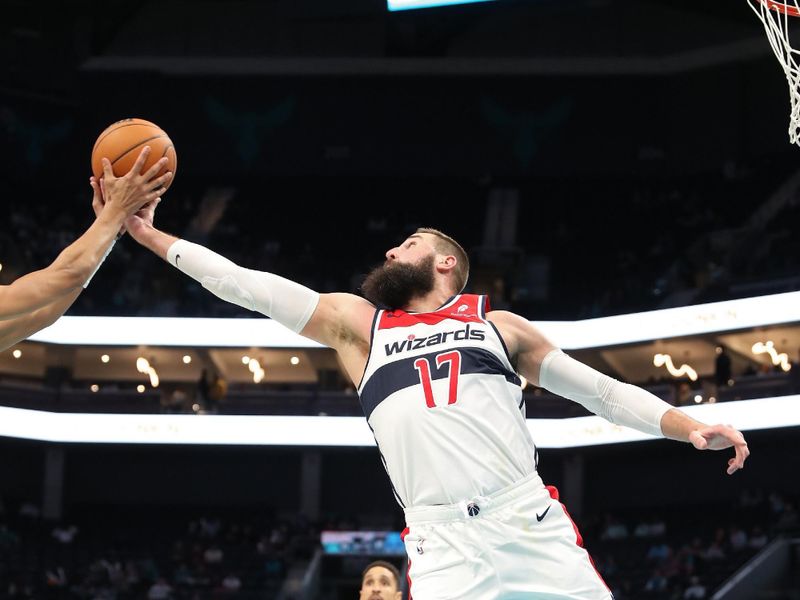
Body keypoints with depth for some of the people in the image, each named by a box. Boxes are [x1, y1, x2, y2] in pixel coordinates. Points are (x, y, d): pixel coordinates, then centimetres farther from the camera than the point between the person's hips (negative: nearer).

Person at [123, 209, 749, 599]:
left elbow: (602, 390, 18)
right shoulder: (358, 323, 20)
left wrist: (691, 428, 5)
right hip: (442, 542, 0)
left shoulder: (499, 326, 19)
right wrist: (152, 235, 14)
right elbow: (249, 285, 17)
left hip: (532, 521, 0)